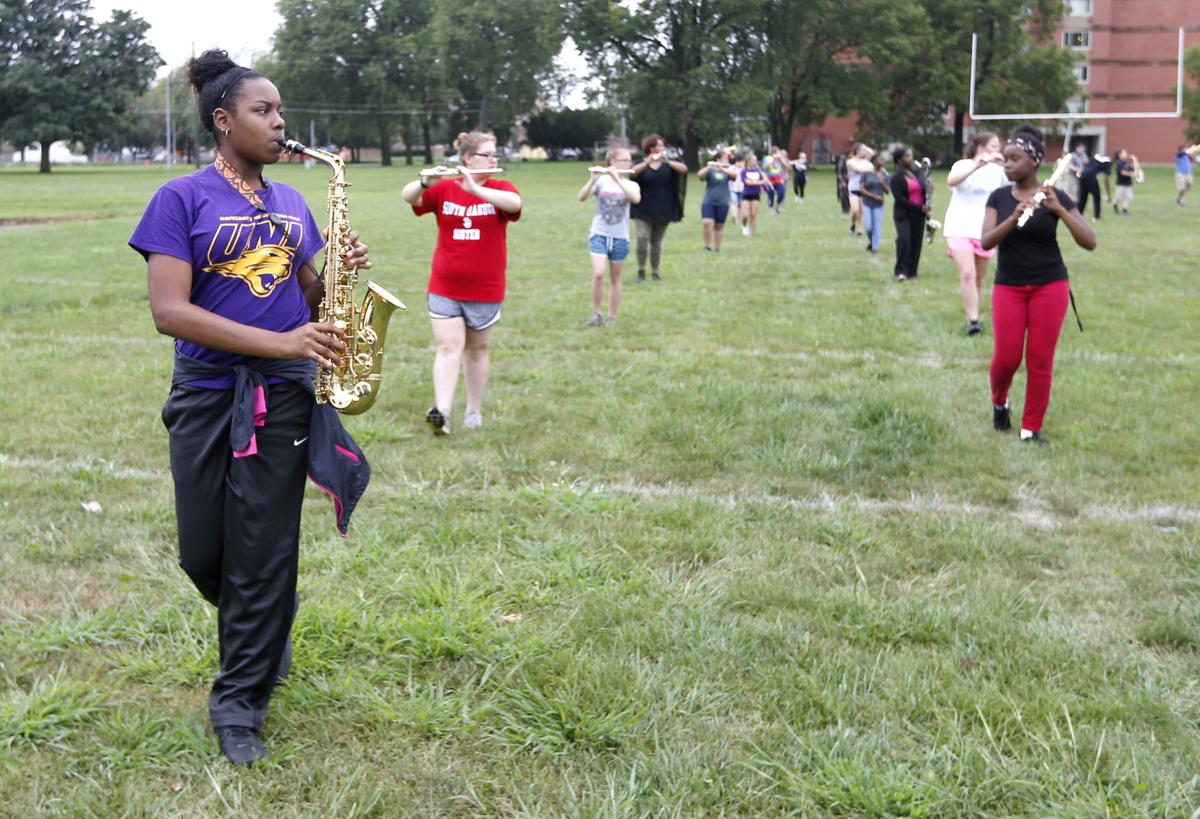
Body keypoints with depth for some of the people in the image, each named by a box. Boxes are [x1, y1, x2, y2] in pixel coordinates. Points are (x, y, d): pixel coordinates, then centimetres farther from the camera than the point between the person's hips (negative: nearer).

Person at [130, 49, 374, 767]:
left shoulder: (291, 203, 10)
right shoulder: (182, 199, -5)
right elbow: (169, 311, -15)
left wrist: (340, 274, -6)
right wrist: (279, 342, -22)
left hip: (282, 398, 3)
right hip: (205, 397, -2)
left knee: (263, 559, 2)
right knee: (204, 557, 7)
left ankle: (241, 705, 14)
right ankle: (263, 631, 39)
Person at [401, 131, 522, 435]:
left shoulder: (501, 188, -3)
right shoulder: (443, 188, -1)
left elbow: (514, 203, -25)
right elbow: (408, 196, -15)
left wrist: (474, 188, -37)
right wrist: (425, 182, -37)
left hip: (485, 290, 0)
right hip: (444, 288, 0)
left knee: (477, 350, 11)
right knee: (448, 347, -7)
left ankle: (474, 410, 21)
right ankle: (441, 411, -16)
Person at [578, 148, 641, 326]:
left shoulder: (631, 185, 1)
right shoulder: (602, 180, -3)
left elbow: (636, 199, -22)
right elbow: (582, 197, -16)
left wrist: (617, 179, -25)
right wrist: (592, 179, -30)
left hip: (620, 237, 2)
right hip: (599, 234, -2)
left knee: (615, 277, 9)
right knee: (598, 274, -15)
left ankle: (612, 316, 19)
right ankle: (596, 314, -1)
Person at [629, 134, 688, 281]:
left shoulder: (668, 163, 5)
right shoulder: (641, 164, 1)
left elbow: (684, 169, -13)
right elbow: (632, 172, -21)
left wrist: (667, 161, -27)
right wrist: (647, 163, -34)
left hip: (663, 211, 2)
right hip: (644, 210, -2)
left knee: (656, 242, 7)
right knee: (642, 238, -15)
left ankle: (655, 272, 17)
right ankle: (641, 270, -1)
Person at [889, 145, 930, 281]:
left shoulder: (918, 172, 8)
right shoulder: (896, 177, -7)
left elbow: (925, 189, 16)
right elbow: (899, 198, -13)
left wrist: (926, 205, -6)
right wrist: (919, 207, -16)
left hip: (919, 214, 5)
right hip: (903, 214, -5)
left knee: (916, 242, 5)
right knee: (903, 240, -17)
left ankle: (912, 271, 13)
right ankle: (901, 271, -8)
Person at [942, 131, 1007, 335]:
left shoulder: (997, 170, 6)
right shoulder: (962, 165, -6)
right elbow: (951, 181, -27)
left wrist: (1005, 165, -18)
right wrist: (977, 164, -35)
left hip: (984, 232, 4)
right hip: (960, 229, -4)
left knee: (979, 280, 9)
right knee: (967, 274, -19)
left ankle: (974, 317, 19)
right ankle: (972, 320, -19)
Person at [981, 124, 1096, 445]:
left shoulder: (1055, 197, -5)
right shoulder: (999, 197, 2)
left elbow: (1089, 242, -11)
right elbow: (986, 242, -11)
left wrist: (1058, 210, -23)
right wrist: (1015, 217, -26)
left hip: (1049, 286, -1)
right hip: (1008, 287, 1)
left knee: (1040, 360, -1)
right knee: (1007, 357, -4)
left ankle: (1031, 428, 12)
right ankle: (999, 401, 28)